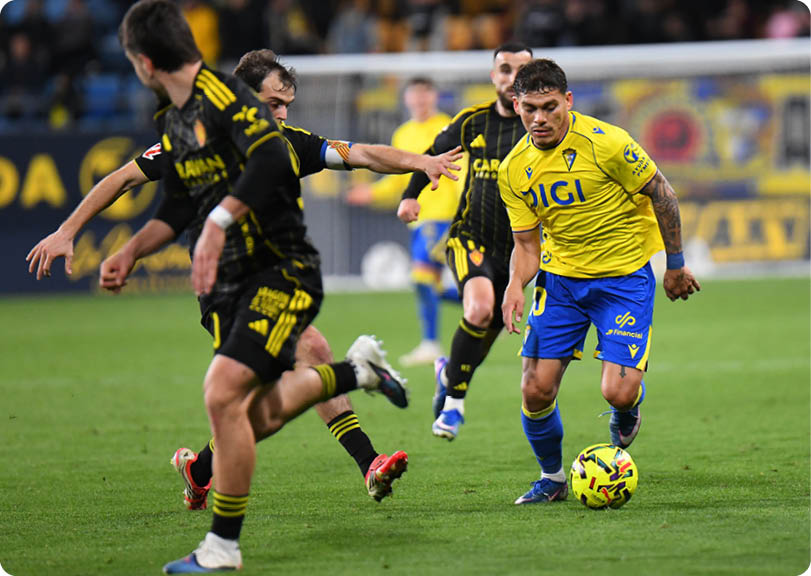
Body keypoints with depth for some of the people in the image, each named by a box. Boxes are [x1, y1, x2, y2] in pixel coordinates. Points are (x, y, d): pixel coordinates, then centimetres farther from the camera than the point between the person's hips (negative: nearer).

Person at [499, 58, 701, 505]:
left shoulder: (605, 143, -19)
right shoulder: (514, 170, -3)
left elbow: (661, 195, -6)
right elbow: (527, 243, 5)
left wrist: (676, 265, 0)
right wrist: (516, 285, -15)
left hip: (624, 276, -4)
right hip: (560, 278, 4)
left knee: (618, 393, -15)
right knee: (535, 390, -7)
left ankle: (626, 412, 25)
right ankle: (552, 478, 20)